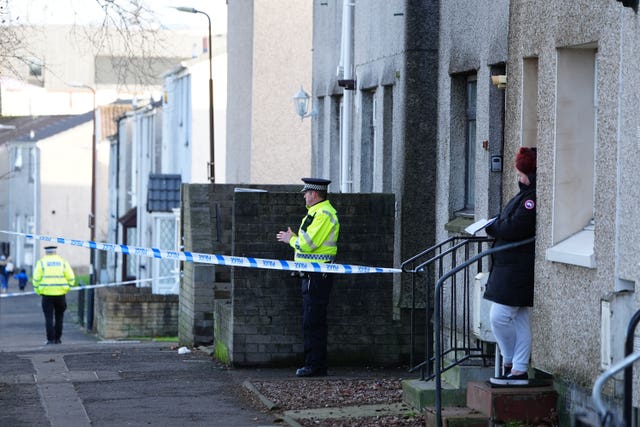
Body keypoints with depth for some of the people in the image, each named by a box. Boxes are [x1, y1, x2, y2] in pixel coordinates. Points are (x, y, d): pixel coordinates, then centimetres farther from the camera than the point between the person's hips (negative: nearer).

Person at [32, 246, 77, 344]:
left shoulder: (41, 262, 1)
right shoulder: (63, 262, 5)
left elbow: (36, 279, -4)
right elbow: (71, 278, 1)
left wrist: (38, 291, 7)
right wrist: (67, 289, 12)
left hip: (47, 294, -1)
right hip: (60, 294, 1)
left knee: (49, 318, 2)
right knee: (59, 317, 13)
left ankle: (50, 339, -4)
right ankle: (57, 338, 14)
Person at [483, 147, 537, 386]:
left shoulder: (532, 197, -18)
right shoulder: (526, 194, 17)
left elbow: (513, 229, -22)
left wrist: (491, 227, -6)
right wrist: (495, 227, 6)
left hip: (518, 268, -11)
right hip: (511, 266, 11)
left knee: (500, 316, -7)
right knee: (519, 319, 10)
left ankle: (509, 363, 6)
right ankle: (519, 371, 13)